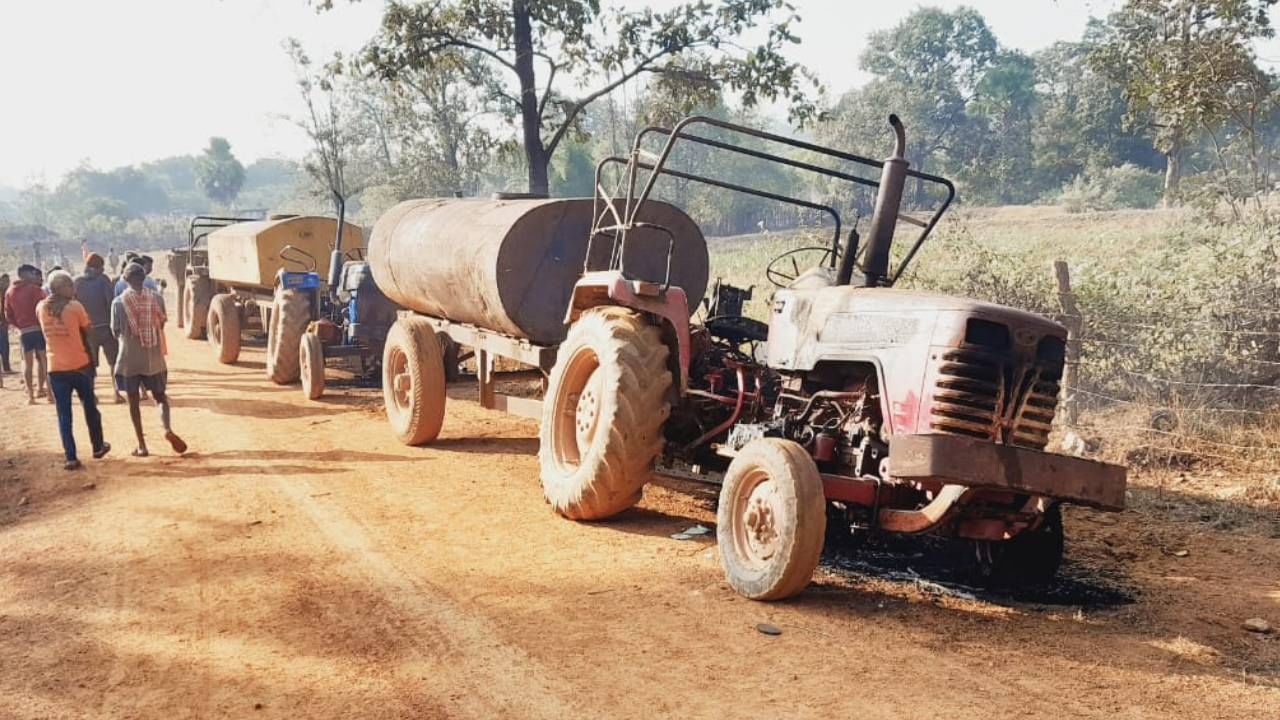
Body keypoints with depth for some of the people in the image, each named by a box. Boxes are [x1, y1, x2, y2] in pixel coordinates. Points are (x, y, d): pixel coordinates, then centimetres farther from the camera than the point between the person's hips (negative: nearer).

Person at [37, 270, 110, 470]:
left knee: (64, 414, 5)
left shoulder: (41, 308, 1)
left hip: (55, 369, 2)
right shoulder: (75, 307, -11)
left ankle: (71, 457, 2)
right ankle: (98, 447, 28)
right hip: (80, 365, -2)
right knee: (90, 407, 16)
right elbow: (87, 332, -3)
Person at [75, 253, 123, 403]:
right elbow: (111, 301, -12)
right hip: (105, 326, -3)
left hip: (87, 329, 3)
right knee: (113, 361, 5)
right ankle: (116, 392, -4)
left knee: (89, 363, 12)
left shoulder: (77, 282, 4)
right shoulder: (103, 279, -4)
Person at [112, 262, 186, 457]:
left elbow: (115, 331, 0)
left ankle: (142, 446, 8)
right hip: (154, 358, 1)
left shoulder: (119, 302, -8)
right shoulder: (156, 298, -4)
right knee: (160, 397, 14)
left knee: (134, 402, 9)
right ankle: (167, 429, -13)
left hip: (129, 359, -1)